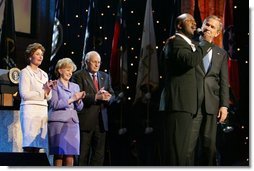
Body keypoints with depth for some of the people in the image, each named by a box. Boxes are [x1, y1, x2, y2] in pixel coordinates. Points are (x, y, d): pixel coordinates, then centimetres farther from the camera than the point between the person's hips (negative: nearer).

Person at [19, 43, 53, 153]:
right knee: (29, 145, -12)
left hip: (43, 110, 6)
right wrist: (43, 92, -4)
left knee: (38, 145, -1)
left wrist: (48, 90, -3)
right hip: (30, 110, -6)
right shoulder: (25, 72, 3)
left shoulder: (44, 74, 21)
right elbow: (24, 94, -8)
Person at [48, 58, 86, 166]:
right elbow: (54, 104, -9)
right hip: (58, 121, -5)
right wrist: (71, 99, -13)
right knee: (59, 154, -7)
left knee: (70, 154, 0)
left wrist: (79, 100, -6)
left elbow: (79, 108, 15)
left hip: (72, 122, 5)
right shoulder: (55, 85, 4)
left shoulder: (75, 86, 19)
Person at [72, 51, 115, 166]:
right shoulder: (78, 76, -1)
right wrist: (95, 97, -23)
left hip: (101, 121, 6)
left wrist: (108, 97, -11)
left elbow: (112, 95, 13)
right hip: (85, 120, -6)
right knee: (83, 154, -2)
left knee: (99, 154, 6)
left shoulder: (105, 77, 18)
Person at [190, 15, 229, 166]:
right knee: (188, 143, -6)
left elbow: (224, 82, 10)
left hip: (211, 104, 3)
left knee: (209, 144, 5)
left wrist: (224, 105, 2)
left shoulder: (221, 54, 14)